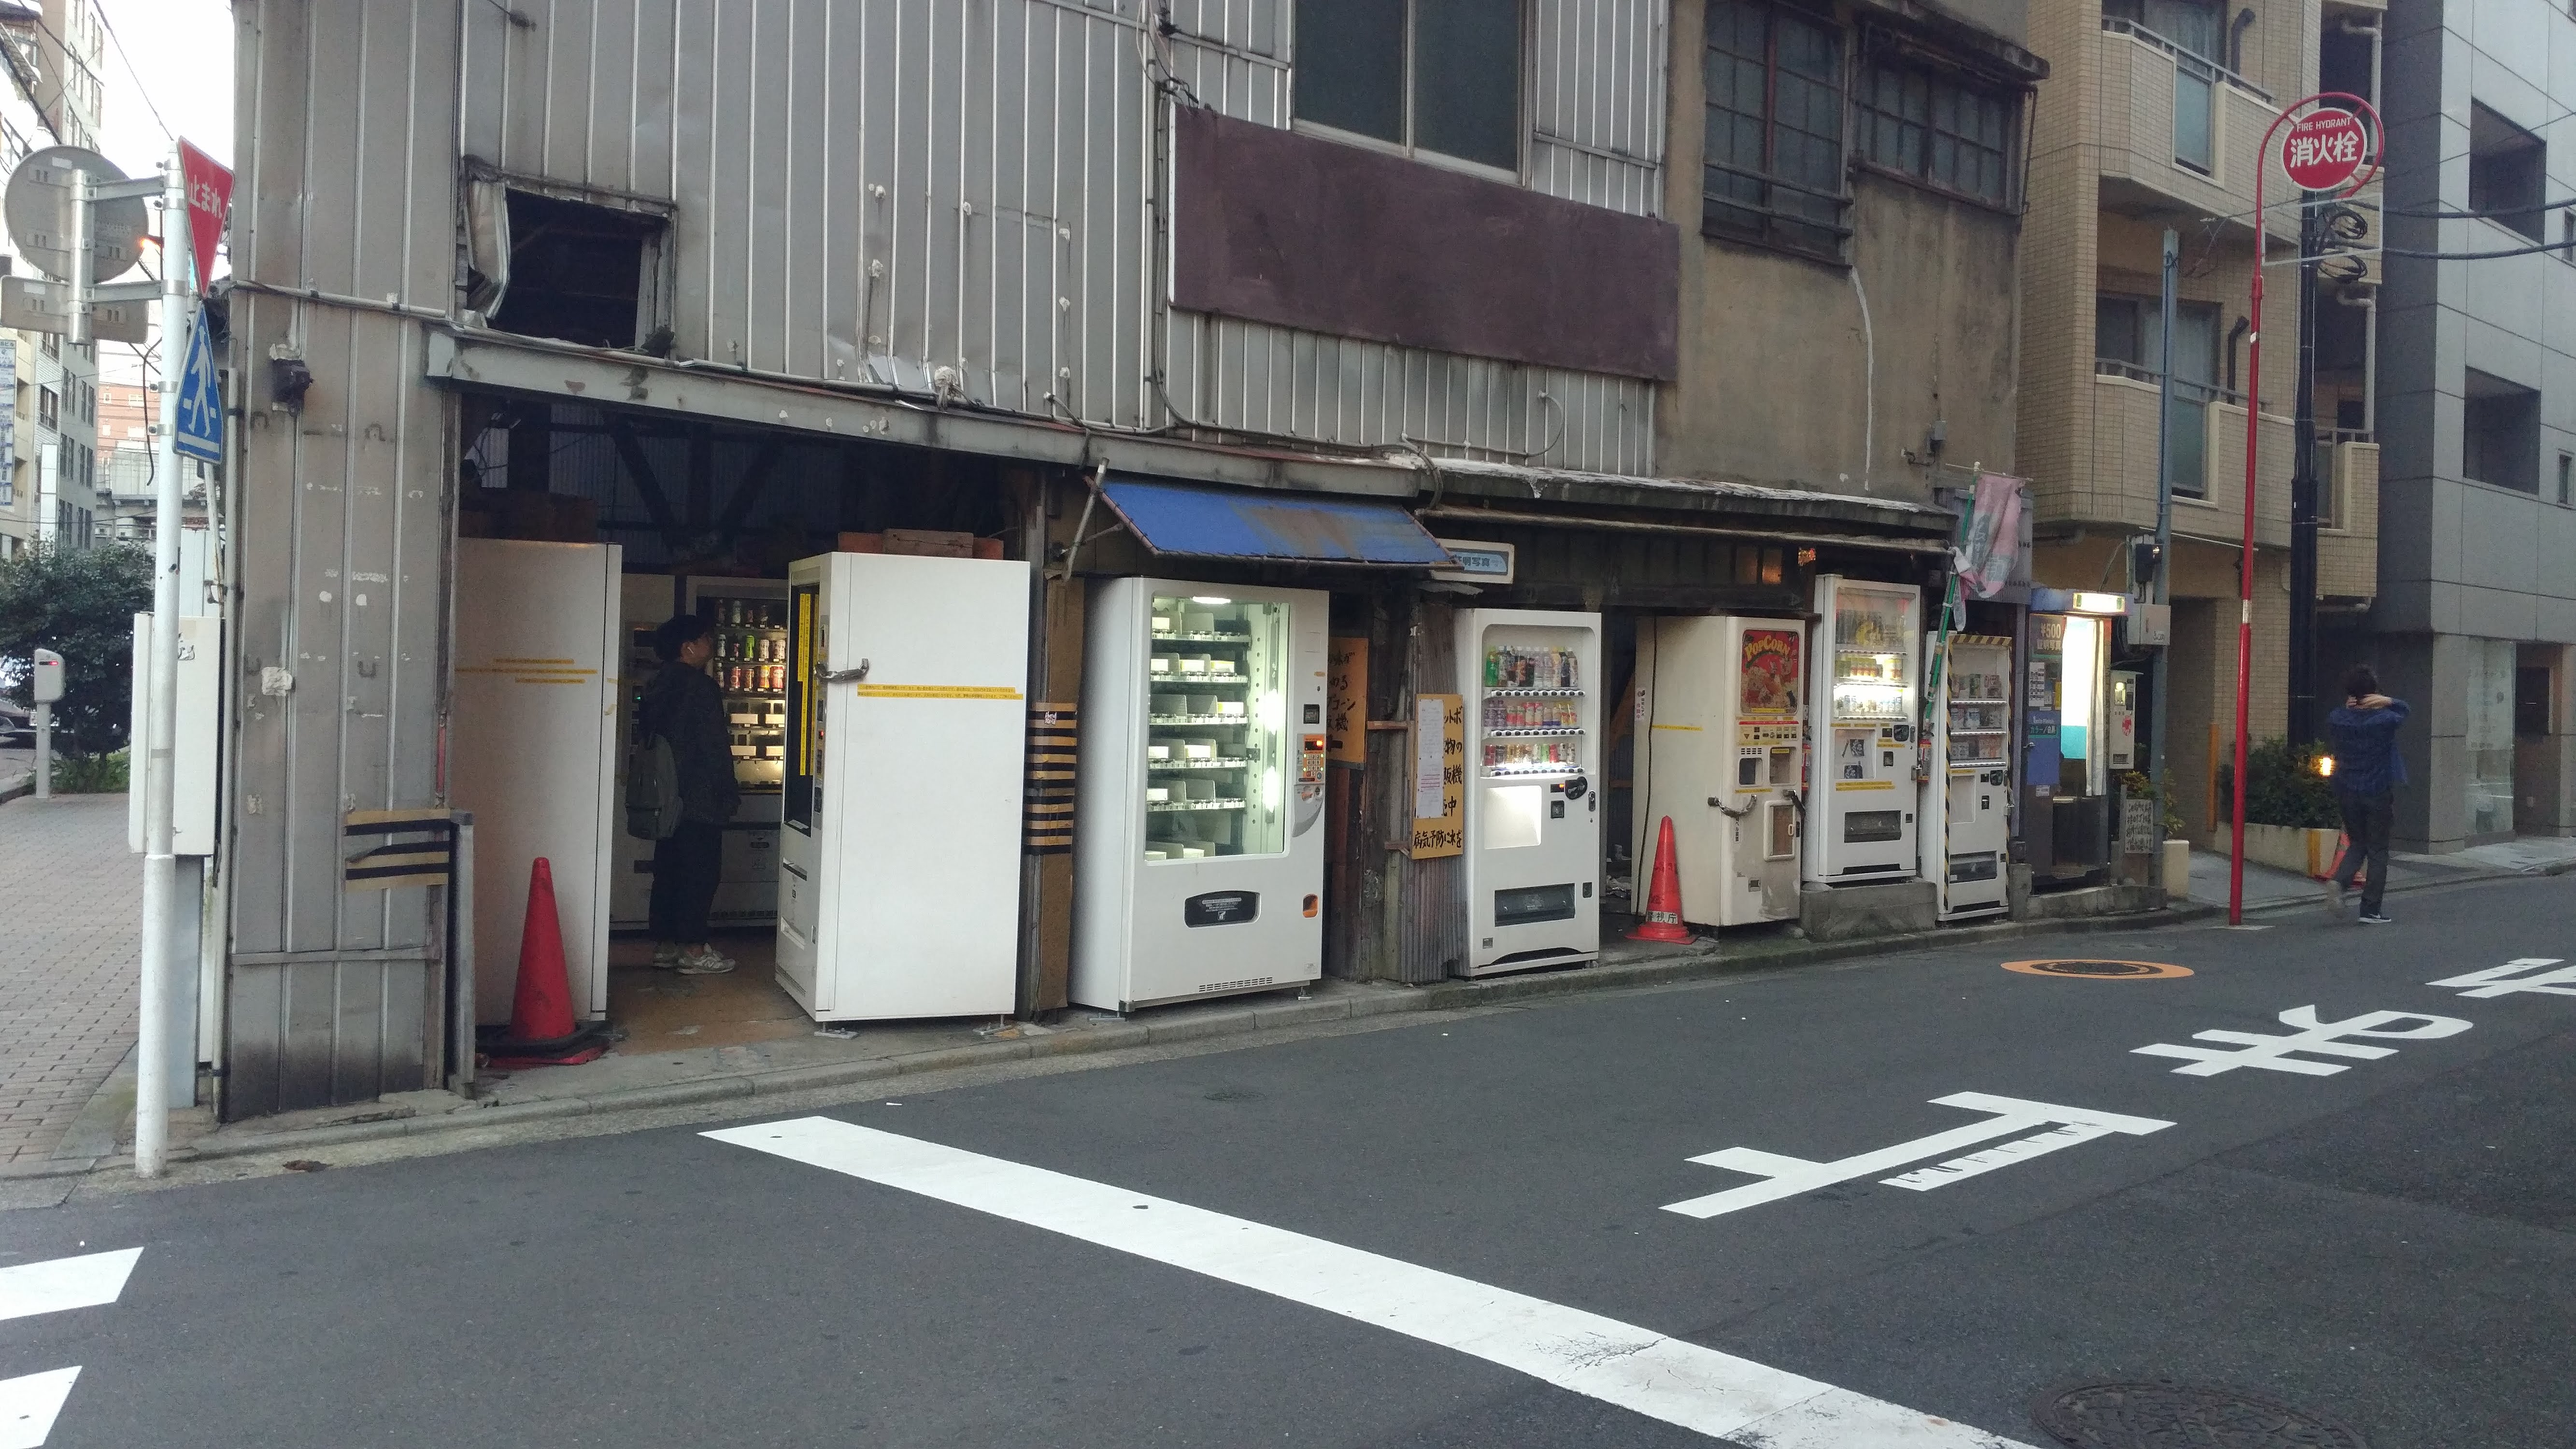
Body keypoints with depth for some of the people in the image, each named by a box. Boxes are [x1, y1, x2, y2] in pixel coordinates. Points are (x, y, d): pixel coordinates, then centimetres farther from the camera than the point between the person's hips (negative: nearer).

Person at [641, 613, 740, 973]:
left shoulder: (658, 684, 11)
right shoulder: (700, 686, -14)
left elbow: (649, 734, 17)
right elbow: (715, 745, -16)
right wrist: (728, 793, -10)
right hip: (700, 798, -9)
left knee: (668, 869, 12)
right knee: (700, 872, -3)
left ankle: (665, 945, 17)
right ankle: (693, 950, -1)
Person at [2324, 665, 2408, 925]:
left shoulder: (2338, 719, -6)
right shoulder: (2384, 719, -10)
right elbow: (2404, 709, 10)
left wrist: (2349, 707, 1)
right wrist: (2388, 702, -6)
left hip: (2346, 793, 3)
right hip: (2377, 794, -3)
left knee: (2357, 844, 19)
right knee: (2377, 851, 6)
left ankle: (2339, 880, -9)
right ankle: (2370, 910, 6)